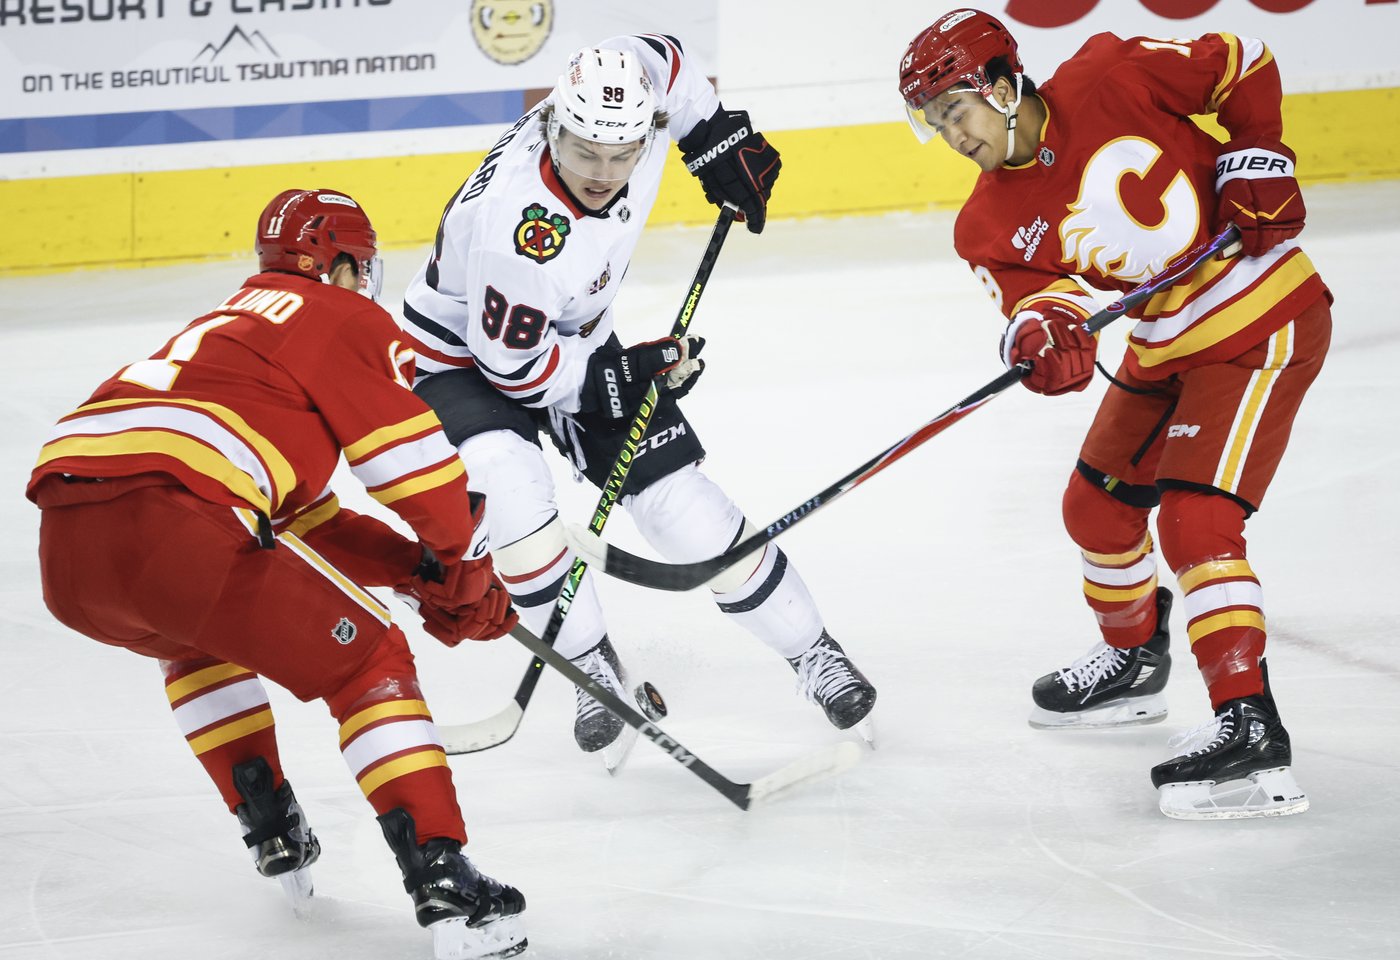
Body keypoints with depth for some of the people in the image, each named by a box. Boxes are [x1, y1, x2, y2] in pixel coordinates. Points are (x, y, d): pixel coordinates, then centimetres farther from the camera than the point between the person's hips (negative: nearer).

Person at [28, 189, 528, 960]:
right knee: (368, 660, 6)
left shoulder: (231, 324, 38)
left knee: (201, 635, 39)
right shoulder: (346, 321, 14)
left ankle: (269, 827, 34)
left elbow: (307, 524, 38)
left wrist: (417, 567, 29)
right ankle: (444, 886, -5)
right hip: (171, 520, -8)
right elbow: (419, 466, 6)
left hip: (63, 550, 8)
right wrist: (467, 577, 23)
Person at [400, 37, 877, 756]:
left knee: (683, 501, 0)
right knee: (514, 493, -31)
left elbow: (661, 58, 3)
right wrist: (626, 373, -24)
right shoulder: (520, 228, -41)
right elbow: (514, 364, -28)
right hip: (464, 354, -6)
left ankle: (811, 651, 15)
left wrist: (718, 139, 1)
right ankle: (591, 665, -9)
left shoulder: (633, 92, -23)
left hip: (575, 340, 6)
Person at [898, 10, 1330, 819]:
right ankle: (1134, 662, 44)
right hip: (1165, 349, 8)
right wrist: (1042, 329, -41)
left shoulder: (1111, 79, -18)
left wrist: (1256, 161, -16)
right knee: (1098, 505, 17)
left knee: (1195, 518, -19)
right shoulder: (994, 222, -3)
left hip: (1264, 322, -8)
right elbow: (1034, 288, -19)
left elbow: (1241, 66, -6)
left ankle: (1252, 731, -23)